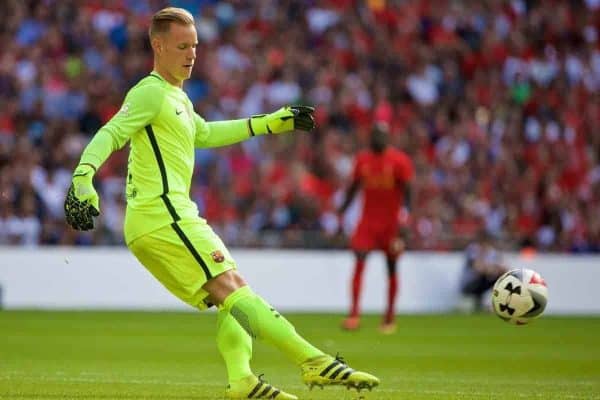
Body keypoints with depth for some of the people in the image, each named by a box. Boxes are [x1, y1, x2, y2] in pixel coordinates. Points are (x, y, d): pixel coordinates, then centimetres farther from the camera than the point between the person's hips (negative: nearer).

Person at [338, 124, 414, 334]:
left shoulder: (399, 161, -8)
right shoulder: (362, 159, 4)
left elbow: (407, 192, -8)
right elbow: (353, 187, 13)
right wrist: (342, 212, 10)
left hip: (391, 222, -2)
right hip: (367, 220, 2)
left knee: (391, 267, 7)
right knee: (359, 262, -13)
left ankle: (390, 315, 19)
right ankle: (354, 313, -17)